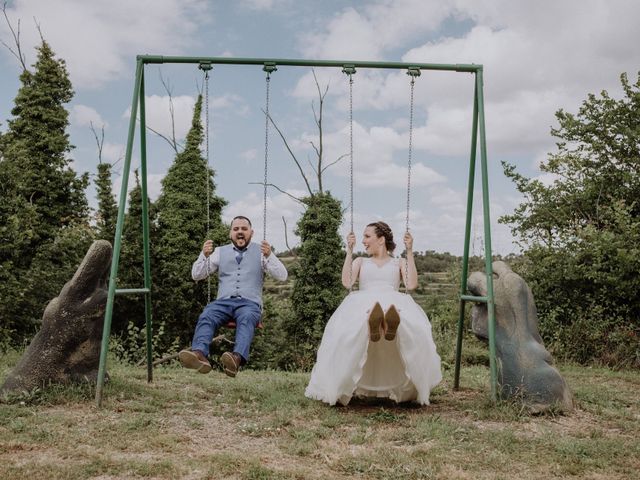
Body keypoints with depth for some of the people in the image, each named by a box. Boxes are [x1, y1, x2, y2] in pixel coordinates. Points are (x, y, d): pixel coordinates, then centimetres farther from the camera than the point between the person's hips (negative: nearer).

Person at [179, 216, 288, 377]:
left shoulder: (260, 252, 14)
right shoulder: (220, 251, 19)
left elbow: (282, 276, 3)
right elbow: (196, 275, 13)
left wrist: (269, 256, -14)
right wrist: (204, 255, -6)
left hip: (250, 303, -2)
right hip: (223, 302, 2)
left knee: (246, 319, -37)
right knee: (206, 316, -31)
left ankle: (237, 358, -61)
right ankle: (199, 354, -56)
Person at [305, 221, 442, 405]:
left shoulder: (399, 263, 27)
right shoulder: (360, 262, 30)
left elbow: (411, 285, 4)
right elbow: (347, 282, 8)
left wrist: (409, 252, 4)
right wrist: (349, 251, 7)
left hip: (395, 304, 0)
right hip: (363, 305, 1)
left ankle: (391, 325, -72)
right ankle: (372, 327, -72)